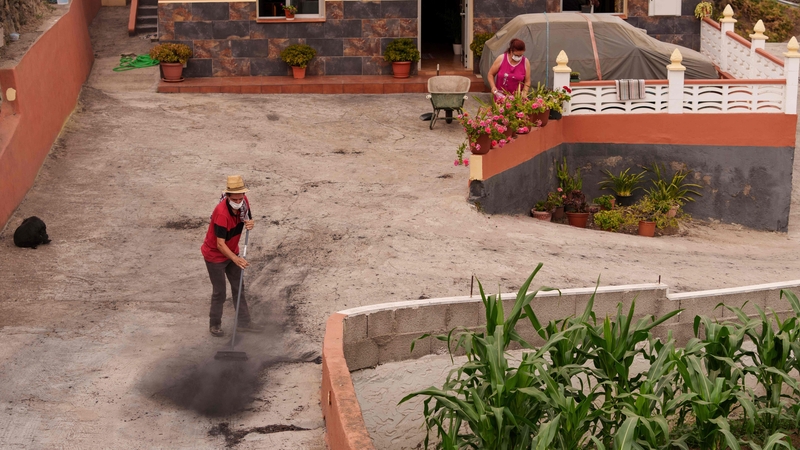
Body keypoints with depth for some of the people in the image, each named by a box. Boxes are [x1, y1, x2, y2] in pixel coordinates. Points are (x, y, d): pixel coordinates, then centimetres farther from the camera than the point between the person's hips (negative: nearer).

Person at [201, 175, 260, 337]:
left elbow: (248, 219, 4)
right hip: (215, 255, -7)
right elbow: (220, 244, -35)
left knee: (238, 287, 16)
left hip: (232, 252, 7)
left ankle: (243, 322, 28)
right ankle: (214, 325, 21)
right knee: (219, 292, 2)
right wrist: (236, 259, -49)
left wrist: (250, 223, -21)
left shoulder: (244, 202, -15)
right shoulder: (221, 213, -35)